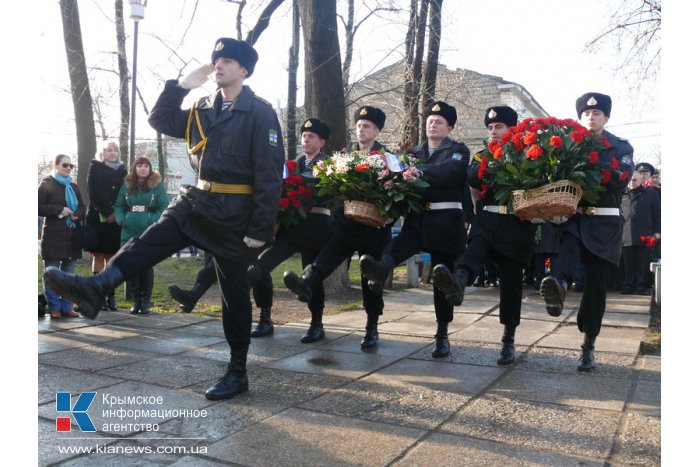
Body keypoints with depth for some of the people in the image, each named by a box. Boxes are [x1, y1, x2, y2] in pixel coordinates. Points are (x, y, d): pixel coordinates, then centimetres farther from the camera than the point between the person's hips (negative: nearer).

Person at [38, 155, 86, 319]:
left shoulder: (74, 187, 18)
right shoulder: (46, 184, 2)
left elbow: (82, 208, 20)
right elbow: (39, 207, -5)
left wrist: (77, 214, -3)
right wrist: (60, 209, -14)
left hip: (72, 235, 5)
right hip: (53, 236, -5)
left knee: (68, 273, 7)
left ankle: (66, 307, 12)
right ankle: (54, 307, 2)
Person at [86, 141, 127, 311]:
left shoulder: (122, 170, 14)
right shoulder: (95, 168, 4)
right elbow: (94, 193, -5)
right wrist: (107, 213, -12)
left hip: (115, 219, 3)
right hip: (98, 218, -3)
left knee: (111, 257, 2)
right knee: (98, 256, -1)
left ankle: (110, 295, 3)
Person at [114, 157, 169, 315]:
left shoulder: (157, 186, 0)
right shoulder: (127, 186, 11)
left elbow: (165, 207, -4)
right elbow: (118, 206, 14)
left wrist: (153, 221, -15)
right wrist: (121, 219, -3)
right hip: (129, 233, 3)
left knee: (146, 266, 1)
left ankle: (146, 301, 11)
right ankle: (136, 300, 15)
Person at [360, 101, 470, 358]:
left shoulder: (459, 151, 1)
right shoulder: (415, 152, 16)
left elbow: (449, 173, -21)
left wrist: (416, 170, -29)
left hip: (446, 222, -3)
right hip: (417, 218, 4)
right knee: (398, 246, -29)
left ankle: (442, 335, 13)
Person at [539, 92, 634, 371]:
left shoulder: (621, 147, 7)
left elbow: (620, 178, -12)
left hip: (604, 225, 0)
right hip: (574, 219, 1)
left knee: (596, 285, 2)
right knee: (568, 247, -35)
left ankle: (588, 346, 12)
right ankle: (559, 285, -65)